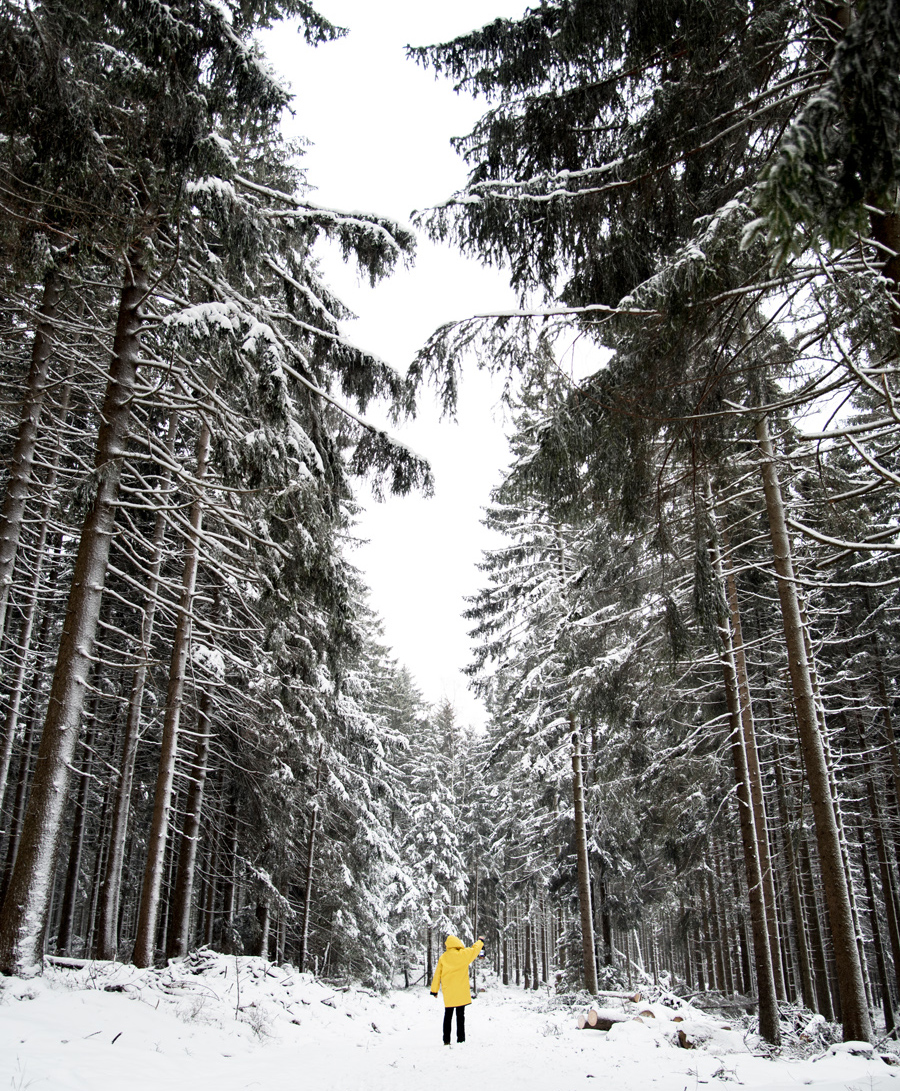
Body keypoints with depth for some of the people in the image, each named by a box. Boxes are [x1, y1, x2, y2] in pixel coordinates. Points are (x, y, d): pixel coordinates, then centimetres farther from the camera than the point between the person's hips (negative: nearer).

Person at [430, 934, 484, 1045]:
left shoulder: (443, 958, 0)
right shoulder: (463, 954, -8)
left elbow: (437, 975, 4)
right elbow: (475, 949, 6)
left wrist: (434, 990, 13)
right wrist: (480, 941, 26)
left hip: (447, 993, 2)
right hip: (461, 993, -2)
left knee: (448, 1016, 11)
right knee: (460, 1016, 3)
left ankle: (446, 1040, 11)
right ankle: (461, 1039, 1)